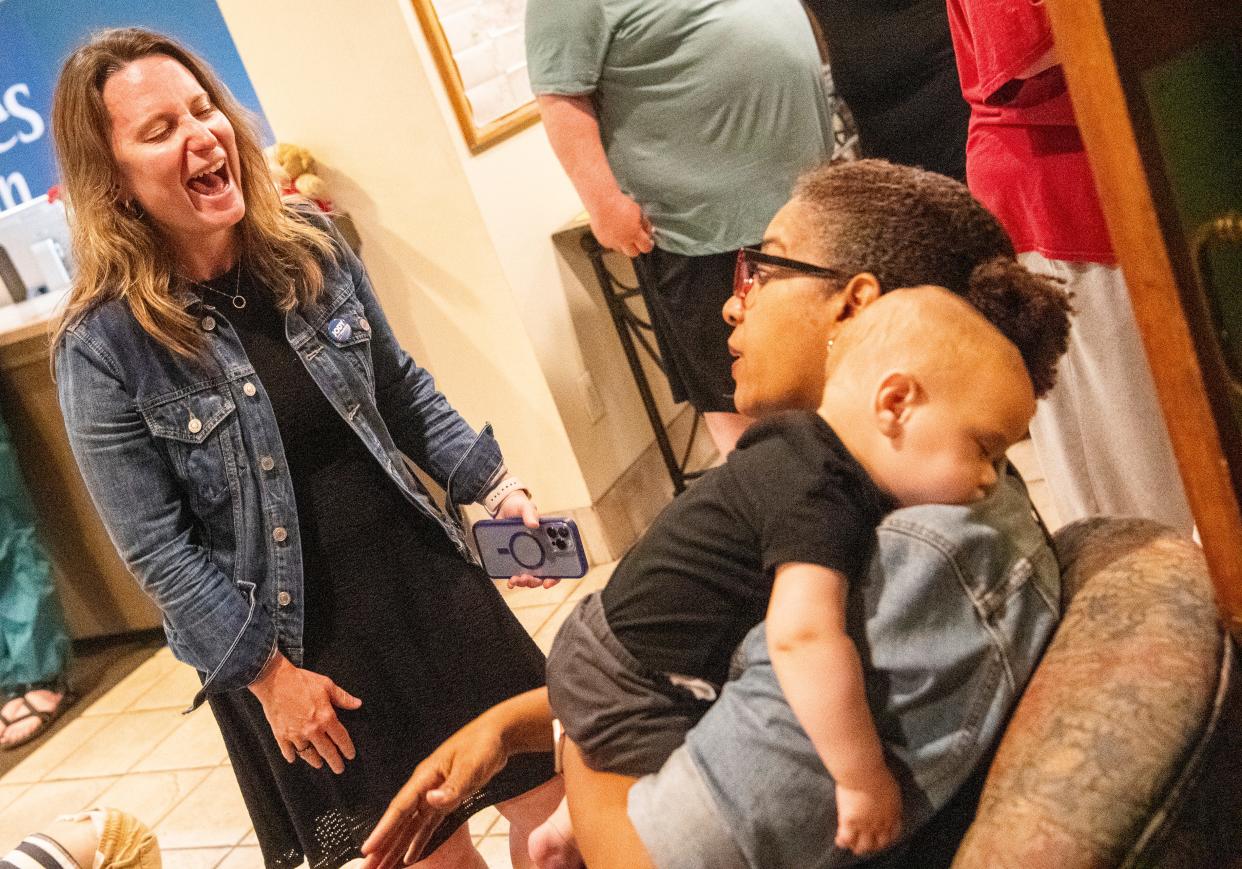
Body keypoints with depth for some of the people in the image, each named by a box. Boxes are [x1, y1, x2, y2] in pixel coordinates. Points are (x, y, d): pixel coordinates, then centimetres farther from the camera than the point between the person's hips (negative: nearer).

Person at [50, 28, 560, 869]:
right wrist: (267, 672, -11)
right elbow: (156, 549, -12)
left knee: (551, 787, 11)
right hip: (298, 634, -4)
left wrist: (497, 486, 0)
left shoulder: (310, 245, -2)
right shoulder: (105, 344, -16)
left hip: (420, 575, 4)